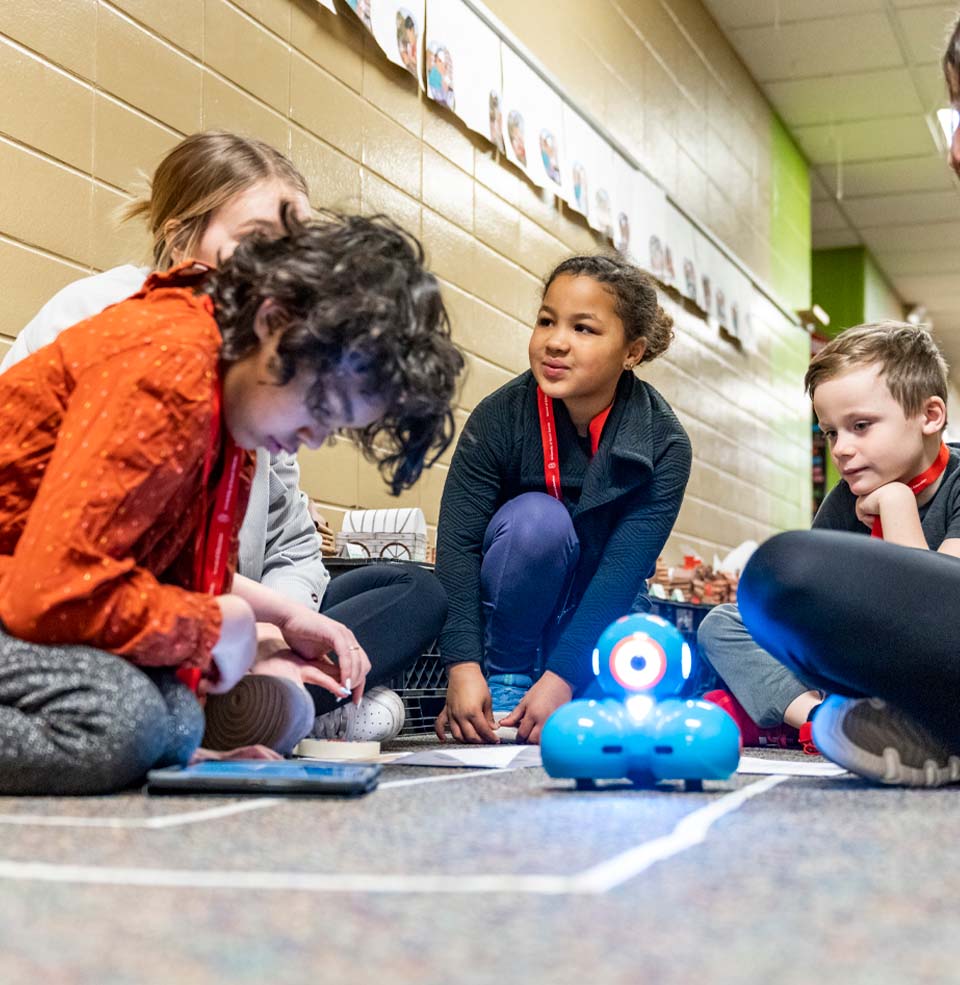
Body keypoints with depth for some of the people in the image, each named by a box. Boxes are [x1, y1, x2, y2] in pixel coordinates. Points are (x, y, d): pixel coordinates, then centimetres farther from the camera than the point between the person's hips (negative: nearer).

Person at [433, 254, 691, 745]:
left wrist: (562, 676, -31)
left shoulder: (665, 445, -17)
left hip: (601, 607, 2)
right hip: (510, 605, -2)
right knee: (536, 517, -32)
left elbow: (624, 567, -23)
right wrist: (464, 667, -33)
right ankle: (503, 678, -14)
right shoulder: (499, 418, -18)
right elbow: (457, 543, -22)